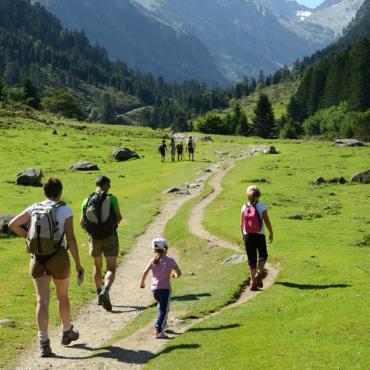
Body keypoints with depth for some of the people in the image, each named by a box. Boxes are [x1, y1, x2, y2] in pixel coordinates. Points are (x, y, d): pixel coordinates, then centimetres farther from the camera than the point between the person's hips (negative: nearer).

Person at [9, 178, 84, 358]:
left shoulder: (34, 208, 8)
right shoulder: (65, 210, -3)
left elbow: (13, 224, 5)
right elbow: (71, 239, -8)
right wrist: (78, 264, -4)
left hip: (37, 259, 2)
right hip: (58, 257, -2)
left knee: (42, 301, -2)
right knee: (62, 296, 19)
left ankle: (44, 342, -15)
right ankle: (67, 332, 37)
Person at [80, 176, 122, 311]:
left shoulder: (87, 200, -2)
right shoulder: (111, 198, -10)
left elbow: (82, 222, 0)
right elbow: (119, 218, -6)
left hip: (94, 238, 3)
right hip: (110, 237, -3)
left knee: (97, 266, 24)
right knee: (111, 269, 1)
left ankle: (99, 295, 27)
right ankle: (105, 292, -25)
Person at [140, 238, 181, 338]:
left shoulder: (153, 261, 5)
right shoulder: (170, 261, 0)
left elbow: (145, 272, -8)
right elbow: (179, 273, -2)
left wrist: (142, 283, 6)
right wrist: (174, 275, 21)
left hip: (154, 288, 4)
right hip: (165, 288, -4)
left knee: (161, 307, 25)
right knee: (164, 310, -3)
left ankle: (162, 327, 32)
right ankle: (158, 331, -15)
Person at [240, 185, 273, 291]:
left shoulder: (244, 207, 0)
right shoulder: (261, 206, -8)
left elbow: (241, 223, 4)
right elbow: (267, 221, -9)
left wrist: (243, 235, 18)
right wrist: (271, 233, 3)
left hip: (248, 236, 2)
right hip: (260, 235, -2)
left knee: (251, 259, 7)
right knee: (263, 255, 18)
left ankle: (253, 282, 4)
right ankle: (259, 272, -6)